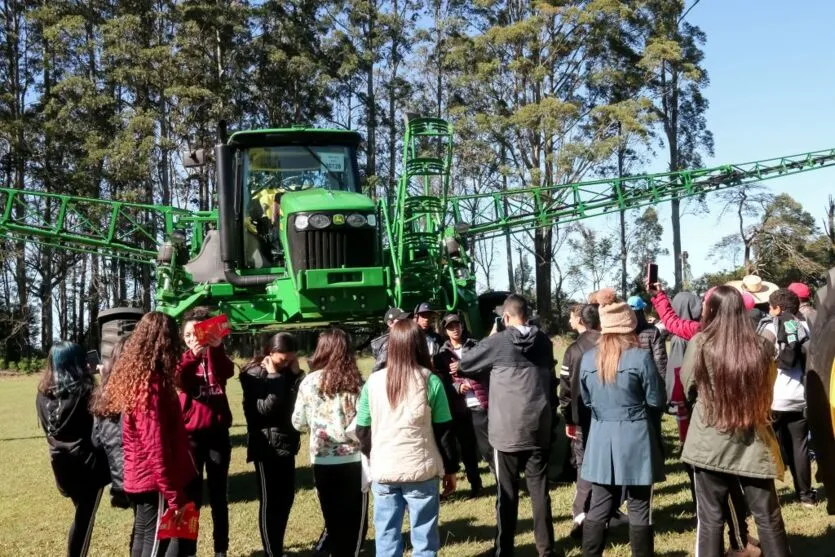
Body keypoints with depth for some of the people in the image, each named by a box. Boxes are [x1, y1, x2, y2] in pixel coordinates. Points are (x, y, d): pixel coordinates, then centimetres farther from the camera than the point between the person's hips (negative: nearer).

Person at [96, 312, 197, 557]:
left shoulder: (132, 377, 7)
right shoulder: (151, 385, -21)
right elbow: (156, 447, -24)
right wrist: (174, 495, -21)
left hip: (138, 477, 9)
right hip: (155, 481, -9)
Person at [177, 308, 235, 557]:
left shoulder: (217, 357, 6)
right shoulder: (182, 359, 3)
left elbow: (228, 372, -18)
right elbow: (179, 382, -20)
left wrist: (216, 348, -37)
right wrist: (193, 354, -37)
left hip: (218, 434, 1)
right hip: (190, 436, -1)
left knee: (219, 495, 10)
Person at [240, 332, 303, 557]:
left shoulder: (288, 371, 8)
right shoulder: (254, 374, -9)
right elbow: (264, 408, -20)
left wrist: (296, 375, -8)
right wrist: (274, 376, -18)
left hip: (286, 443, 6)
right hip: (266, 445, -6)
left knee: (286, 498, 11)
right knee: (269, 501, 0)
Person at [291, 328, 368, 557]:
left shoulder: (309, 383, -3)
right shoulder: (356, 382, -8)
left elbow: (298, 423, 6)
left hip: (322, 462, 2)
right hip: (353, 460, -2)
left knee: (333, 520, 15)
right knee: (354, 521, 9)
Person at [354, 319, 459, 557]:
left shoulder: (373, 381, -1)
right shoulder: (430, 381, -7)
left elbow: (362, 430, 5)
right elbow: (444, 431, -3)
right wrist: (451, 468, 8)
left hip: (383, 471, 2)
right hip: (421, 470, -2)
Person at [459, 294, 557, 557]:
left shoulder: (497, 342, -7)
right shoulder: (544, 341, 7)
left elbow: (462, 366, 4)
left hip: (507, 430, -3)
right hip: (539, 427, 4)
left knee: (507, 494, 5)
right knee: (540, 490, 9)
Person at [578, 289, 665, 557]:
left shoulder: (588, 358, 0)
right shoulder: (640, 357, -13)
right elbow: (657, 401, -5)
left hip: (601, 438, 4)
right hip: (635, 438, -4)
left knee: (598, 507, 12)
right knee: (639, 509, 7)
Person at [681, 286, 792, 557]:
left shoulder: (700, 344, -11)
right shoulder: (760, 346, -4)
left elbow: (688, 385, 2)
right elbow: (768, 389, 10)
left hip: (711, 443, -2)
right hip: (754, 443, 2)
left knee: (710, 518, 9)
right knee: (768, 518, 14)